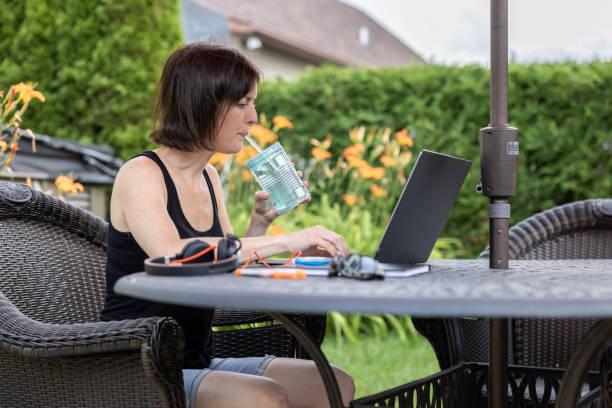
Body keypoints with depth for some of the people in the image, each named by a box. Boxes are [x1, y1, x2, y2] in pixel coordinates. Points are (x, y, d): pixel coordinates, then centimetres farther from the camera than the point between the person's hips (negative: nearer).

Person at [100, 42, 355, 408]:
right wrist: (284, 241, -33)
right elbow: (171, 256, -31)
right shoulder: (140, 174, -11)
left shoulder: (209, 178, 12)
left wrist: (260, 222, -1)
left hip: (198, 363, 8)